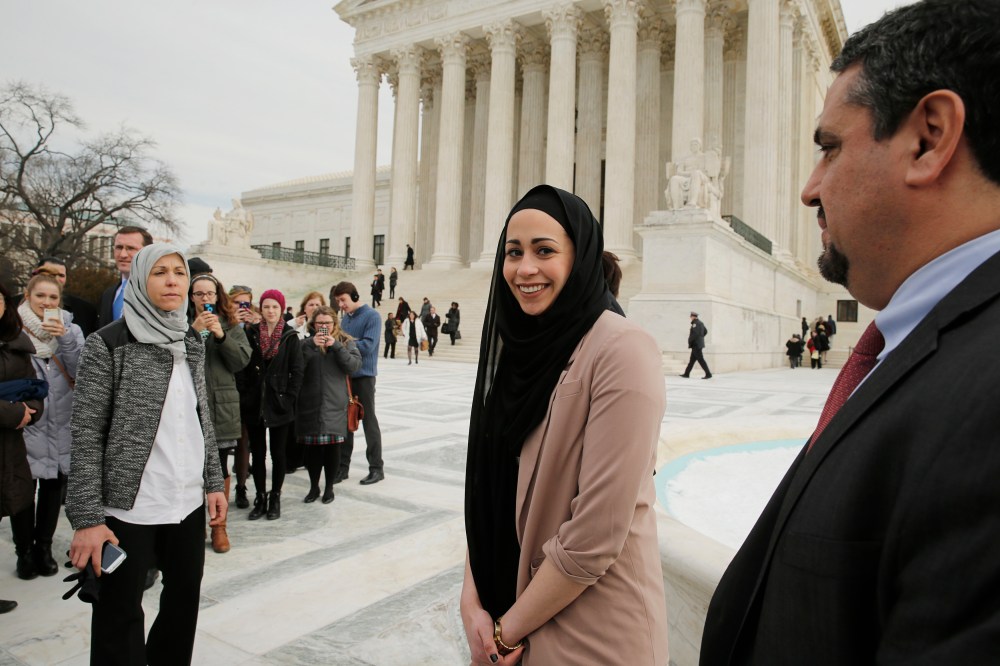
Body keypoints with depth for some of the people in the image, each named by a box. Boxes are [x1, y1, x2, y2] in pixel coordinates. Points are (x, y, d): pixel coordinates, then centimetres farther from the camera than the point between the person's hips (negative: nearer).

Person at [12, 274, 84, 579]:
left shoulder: (69, 328, 4)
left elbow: (80, 371, -7)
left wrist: (65, 339, -18)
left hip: (60, 425, 2)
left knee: (53, 487, 10)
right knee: (23, 489, 3)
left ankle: (44, 548, 25)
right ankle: (24, 551, 19)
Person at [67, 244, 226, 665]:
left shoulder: (192, 343, 7)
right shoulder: (108, 344, -9)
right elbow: (86, 435, -11)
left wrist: (213, 482, 11)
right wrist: (87, 517, -14)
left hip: (188, 502, 5)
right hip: (128, 506, -5)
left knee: (185, 599, 16)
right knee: (120, 615, 7)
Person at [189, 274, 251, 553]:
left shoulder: (230, 324, 8)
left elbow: (242, 361, -1)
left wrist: (221, 336, -13)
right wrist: (194, 330, -18)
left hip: (222, 406, 1)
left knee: (221, 467, 6)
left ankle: (219, 525, 18)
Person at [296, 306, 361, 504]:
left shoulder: (345, 341, 6)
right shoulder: (307, 342, 7)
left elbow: (355, 365, -7)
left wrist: (336, 346, -14)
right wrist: (310, 345, -15)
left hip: (335, 403, -1)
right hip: (310, 403, 1)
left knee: (333, 446, 3)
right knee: (311, 447, 5)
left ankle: (329, 487, 20)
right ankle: (313, 487, 23)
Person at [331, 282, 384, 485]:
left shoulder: (372, 316, -10)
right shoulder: (345, 318, 10)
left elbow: (367, 345, -19)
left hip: (364, 375, -6)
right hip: (344, 374, 6)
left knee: (368, 421, 2)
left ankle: (376, 467, 12)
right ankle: (342, 466, 21)